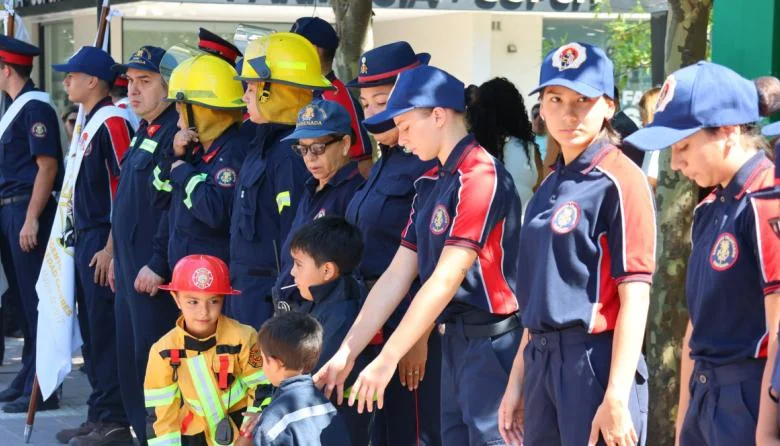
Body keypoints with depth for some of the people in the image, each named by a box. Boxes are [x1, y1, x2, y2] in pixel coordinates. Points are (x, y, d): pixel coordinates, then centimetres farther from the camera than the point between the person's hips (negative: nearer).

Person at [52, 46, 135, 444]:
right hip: (85, 239, 10)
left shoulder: (113, 122, -14)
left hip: (103, 242, -10)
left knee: (107, 332, -6)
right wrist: (80, 238, 17)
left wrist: (110, 248, -21)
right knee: (92, 332, 13)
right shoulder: (88, 123, 15)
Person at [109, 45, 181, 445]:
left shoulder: (175, 133, -15)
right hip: (131, 267, 10)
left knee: (152, 360, -9)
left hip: (155, 274, -10)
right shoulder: (145, 133, 18)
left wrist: (158, 264, -23)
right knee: (130, 358, 13)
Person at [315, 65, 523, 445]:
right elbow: (396, 275, 12)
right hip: (454, 341, 9)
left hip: (491, 342, -9)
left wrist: (387, 358, -19)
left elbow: (445, 280, -20)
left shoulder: (481, 175, -16)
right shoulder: (430, 184, 12)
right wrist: (347, 353, 7)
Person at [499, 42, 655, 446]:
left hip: (596, 363, -7)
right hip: (543, 364, 8)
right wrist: (518, 380, 15)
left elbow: (635, 296, -14)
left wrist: (617, 399, -19)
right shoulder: (550, 187, 14)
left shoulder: (620, 181, -10)